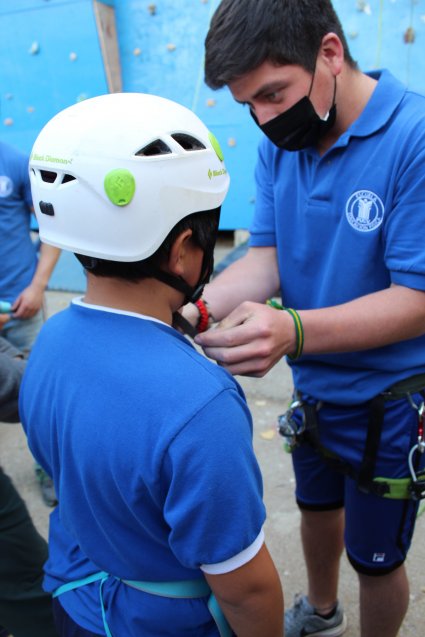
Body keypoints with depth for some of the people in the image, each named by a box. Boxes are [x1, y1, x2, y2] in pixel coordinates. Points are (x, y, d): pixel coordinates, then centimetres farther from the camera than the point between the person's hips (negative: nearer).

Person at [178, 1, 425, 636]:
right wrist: (202, 304, -29)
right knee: (316, 505, 29)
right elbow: (265, 257, -8)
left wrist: (294, 331, -42)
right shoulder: (280, 147, -4)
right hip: (313, 387, 6)